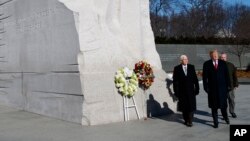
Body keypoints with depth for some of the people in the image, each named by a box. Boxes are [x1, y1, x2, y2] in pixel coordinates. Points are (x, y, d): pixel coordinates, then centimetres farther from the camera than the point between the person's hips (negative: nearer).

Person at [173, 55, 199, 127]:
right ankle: (186, 120, 21)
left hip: (191, 90, 1)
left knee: (191, 106, -4)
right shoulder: (177, 68, -1)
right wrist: (176, 91, -6)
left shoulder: (191, 67, 6)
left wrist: (197, 88, 3)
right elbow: (175, 81, -2)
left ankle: (190, 121, 1)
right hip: (182, 91, -1)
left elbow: (195, 78, 7)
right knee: (184, 107, 7)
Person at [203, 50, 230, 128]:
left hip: (222, 87, 1)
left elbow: (226, 75, 6)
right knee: (214, 107, 4)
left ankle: (225, 117, 34)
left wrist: (228, 86, 1)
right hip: (212, 88, -1)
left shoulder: (223, 63, 4)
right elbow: (204, 77, 0)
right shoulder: (206, 64, 0)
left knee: (223, 104, 7)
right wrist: (206, 87, -6)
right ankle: (215, 122, 15)